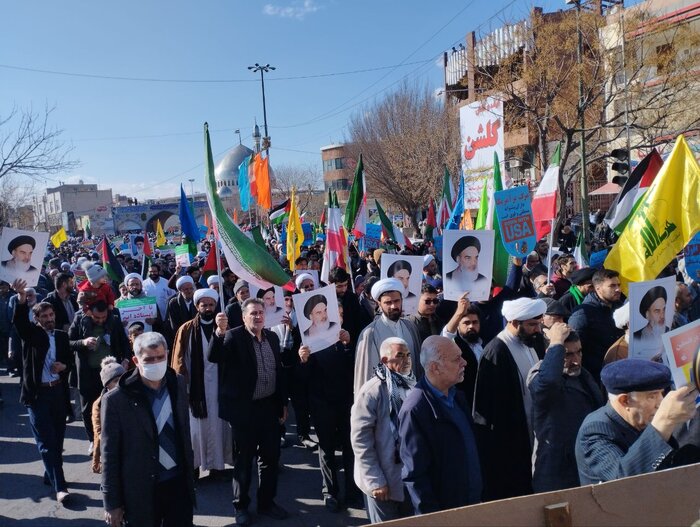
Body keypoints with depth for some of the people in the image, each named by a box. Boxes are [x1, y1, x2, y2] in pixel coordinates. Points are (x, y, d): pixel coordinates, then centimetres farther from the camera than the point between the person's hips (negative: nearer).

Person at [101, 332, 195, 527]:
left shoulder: (178, 383, -2)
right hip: (140, 491, -3)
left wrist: (189, 474, 12)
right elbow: (109, 455, -9)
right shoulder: (116, 400, -15)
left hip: (179, 482, 4)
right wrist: (112, 503, -6)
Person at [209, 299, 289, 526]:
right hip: (244, 408, -5)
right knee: (243, 459, 9)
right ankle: (240, 505, 26)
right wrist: (220, 331, -41)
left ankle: (266, 502, 31)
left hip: (269, 406, 5)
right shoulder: (233, 336, -11)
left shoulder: (272, 337, 6)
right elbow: (213, 357, -27)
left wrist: (283, 403, 12)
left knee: (270, 456, 14)